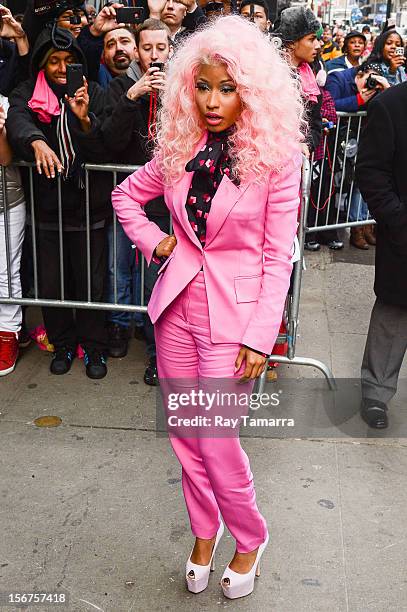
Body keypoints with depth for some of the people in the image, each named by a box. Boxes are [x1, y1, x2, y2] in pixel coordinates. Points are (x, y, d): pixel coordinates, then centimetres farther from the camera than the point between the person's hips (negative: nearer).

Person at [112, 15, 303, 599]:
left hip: (232, 311, -5)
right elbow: (126, 194, 19)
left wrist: (259, 336, -14)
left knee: (215, 440, -1)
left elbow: (278, 256, -10)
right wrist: (153, 241, 3)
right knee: (183, 431, 14)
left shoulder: (276, 157, -10)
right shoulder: (180, 149, 2)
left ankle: (251, 538, 28)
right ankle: (204, 532, 38)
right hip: (177, 303, 5)